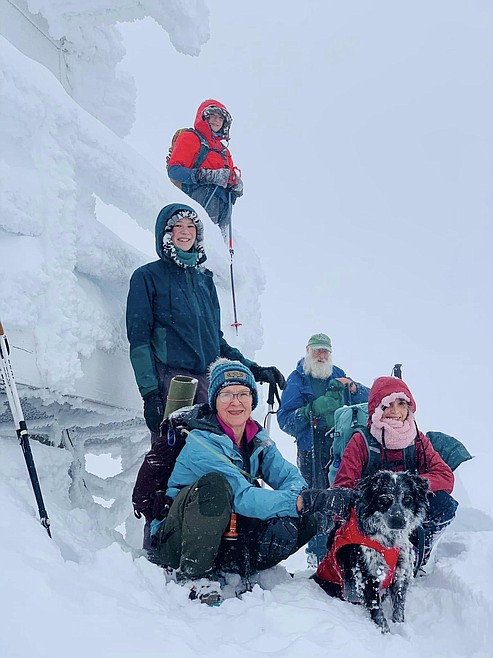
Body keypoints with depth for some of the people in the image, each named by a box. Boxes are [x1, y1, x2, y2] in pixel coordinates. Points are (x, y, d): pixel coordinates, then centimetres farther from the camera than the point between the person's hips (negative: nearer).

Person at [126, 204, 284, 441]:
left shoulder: (204, 278, 22)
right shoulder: (147, 277, 6)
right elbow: (139, 339, -3)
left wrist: (252, 368, 16)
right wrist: (150, 393, -12)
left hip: (208, 381, 5)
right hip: (169, 380, -5)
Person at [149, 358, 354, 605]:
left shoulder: (257, 438, 2)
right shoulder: (201, 441, -21)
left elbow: (288, 475, -8)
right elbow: (242, 497, -31)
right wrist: (304, 501, -42)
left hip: (225, 539, 6)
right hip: (178, 540, -6)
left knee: (305, 520, -11)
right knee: (215, 484, -35)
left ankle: (230, 568, -6)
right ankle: (194, 576, -21)